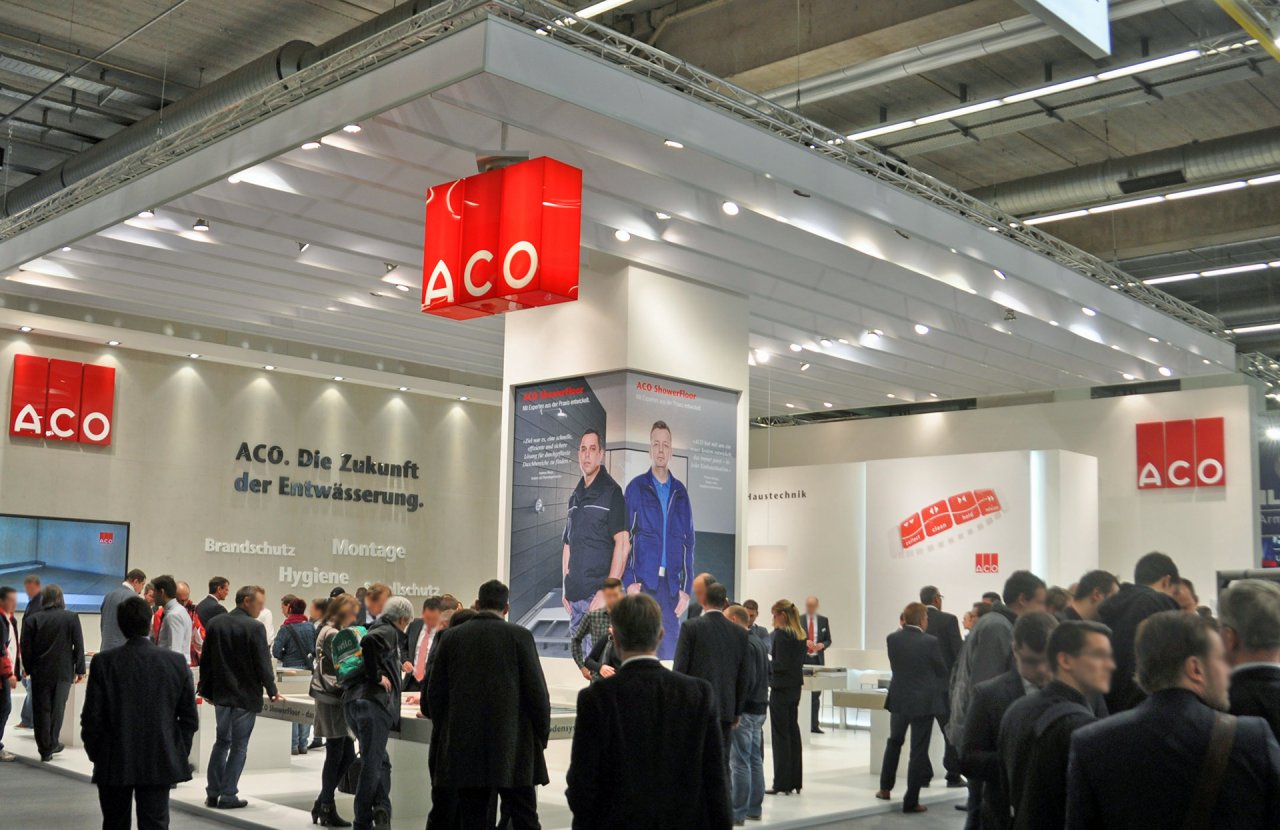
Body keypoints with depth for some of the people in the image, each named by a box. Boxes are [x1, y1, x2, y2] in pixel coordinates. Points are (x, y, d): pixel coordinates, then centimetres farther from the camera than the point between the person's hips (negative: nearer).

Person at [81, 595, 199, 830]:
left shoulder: (103, 662, -9)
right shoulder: (176, 662, -5)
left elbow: (92, 717, -6)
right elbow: (189, 718, -1)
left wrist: (95, 754, 8)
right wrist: (179, 753, 10)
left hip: (114, 764, 0)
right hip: (160, 763, 0)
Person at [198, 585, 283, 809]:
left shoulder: (216, 623, 3)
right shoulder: (254, 627, -15)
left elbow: (205, 659, 8)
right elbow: (263, 663, -14)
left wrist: (206, 689, 17)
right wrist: (272, 691, -1)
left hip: (221, 693, 6)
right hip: (246, 695, -6)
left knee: (222, 741, 16)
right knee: (239, 745, 3)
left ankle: (212, 793, 17)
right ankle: (228, 796, 5)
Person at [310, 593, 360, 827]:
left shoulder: (331, 632, 17)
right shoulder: (332, 634, -14)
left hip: (336, 700, 10)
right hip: (332, 700, -10)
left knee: (347, 755, 11)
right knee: (336, 755, -2)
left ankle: (322, 804, 19)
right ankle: (327, 810, 7)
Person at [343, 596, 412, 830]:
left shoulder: (378, 628, 24)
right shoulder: (390, 632, -3)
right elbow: (369, 641, -24)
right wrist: (377, 676, -16)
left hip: (352, 702, 8)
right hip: (374, 703, -8)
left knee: (380, 762, 14)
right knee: (372, 765, -3)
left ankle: (381, 809, -1)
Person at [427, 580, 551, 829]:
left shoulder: (451, 637, 4)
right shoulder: (519, 635, -4)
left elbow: (435, 692, 6)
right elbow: (536, 690, -6)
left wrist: (445, 732, 17)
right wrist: (542, 735, 5)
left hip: (464, 749, 3)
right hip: (513, 747, -2)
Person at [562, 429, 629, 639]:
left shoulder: (611, 492, -6)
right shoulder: (575, 496, 15)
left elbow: (623, 543, -13)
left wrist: (607, 590, -18)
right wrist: (565, 587, 13)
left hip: (598, 593, -7)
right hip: (575, 595, 7)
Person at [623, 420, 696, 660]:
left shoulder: (680, 492, 11)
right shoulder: (636, 488, 2)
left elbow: (688, 542, 10)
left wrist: (686, 588, 3)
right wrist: (629, 581, -10)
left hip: (671, 584, 3)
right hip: (643, 582, -3)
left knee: (670, 649, 5)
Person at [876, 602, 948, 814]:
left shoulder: (892, 639, -4)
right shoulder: (930, 641, -15)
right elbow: (941, 670, -2)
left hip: (899, 699, 4)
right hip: (923, 701, -4)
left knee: (894, 741, 24)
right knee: (918, 751, 3)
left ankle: (885, 788, 29)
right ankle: (911, 801, 5)